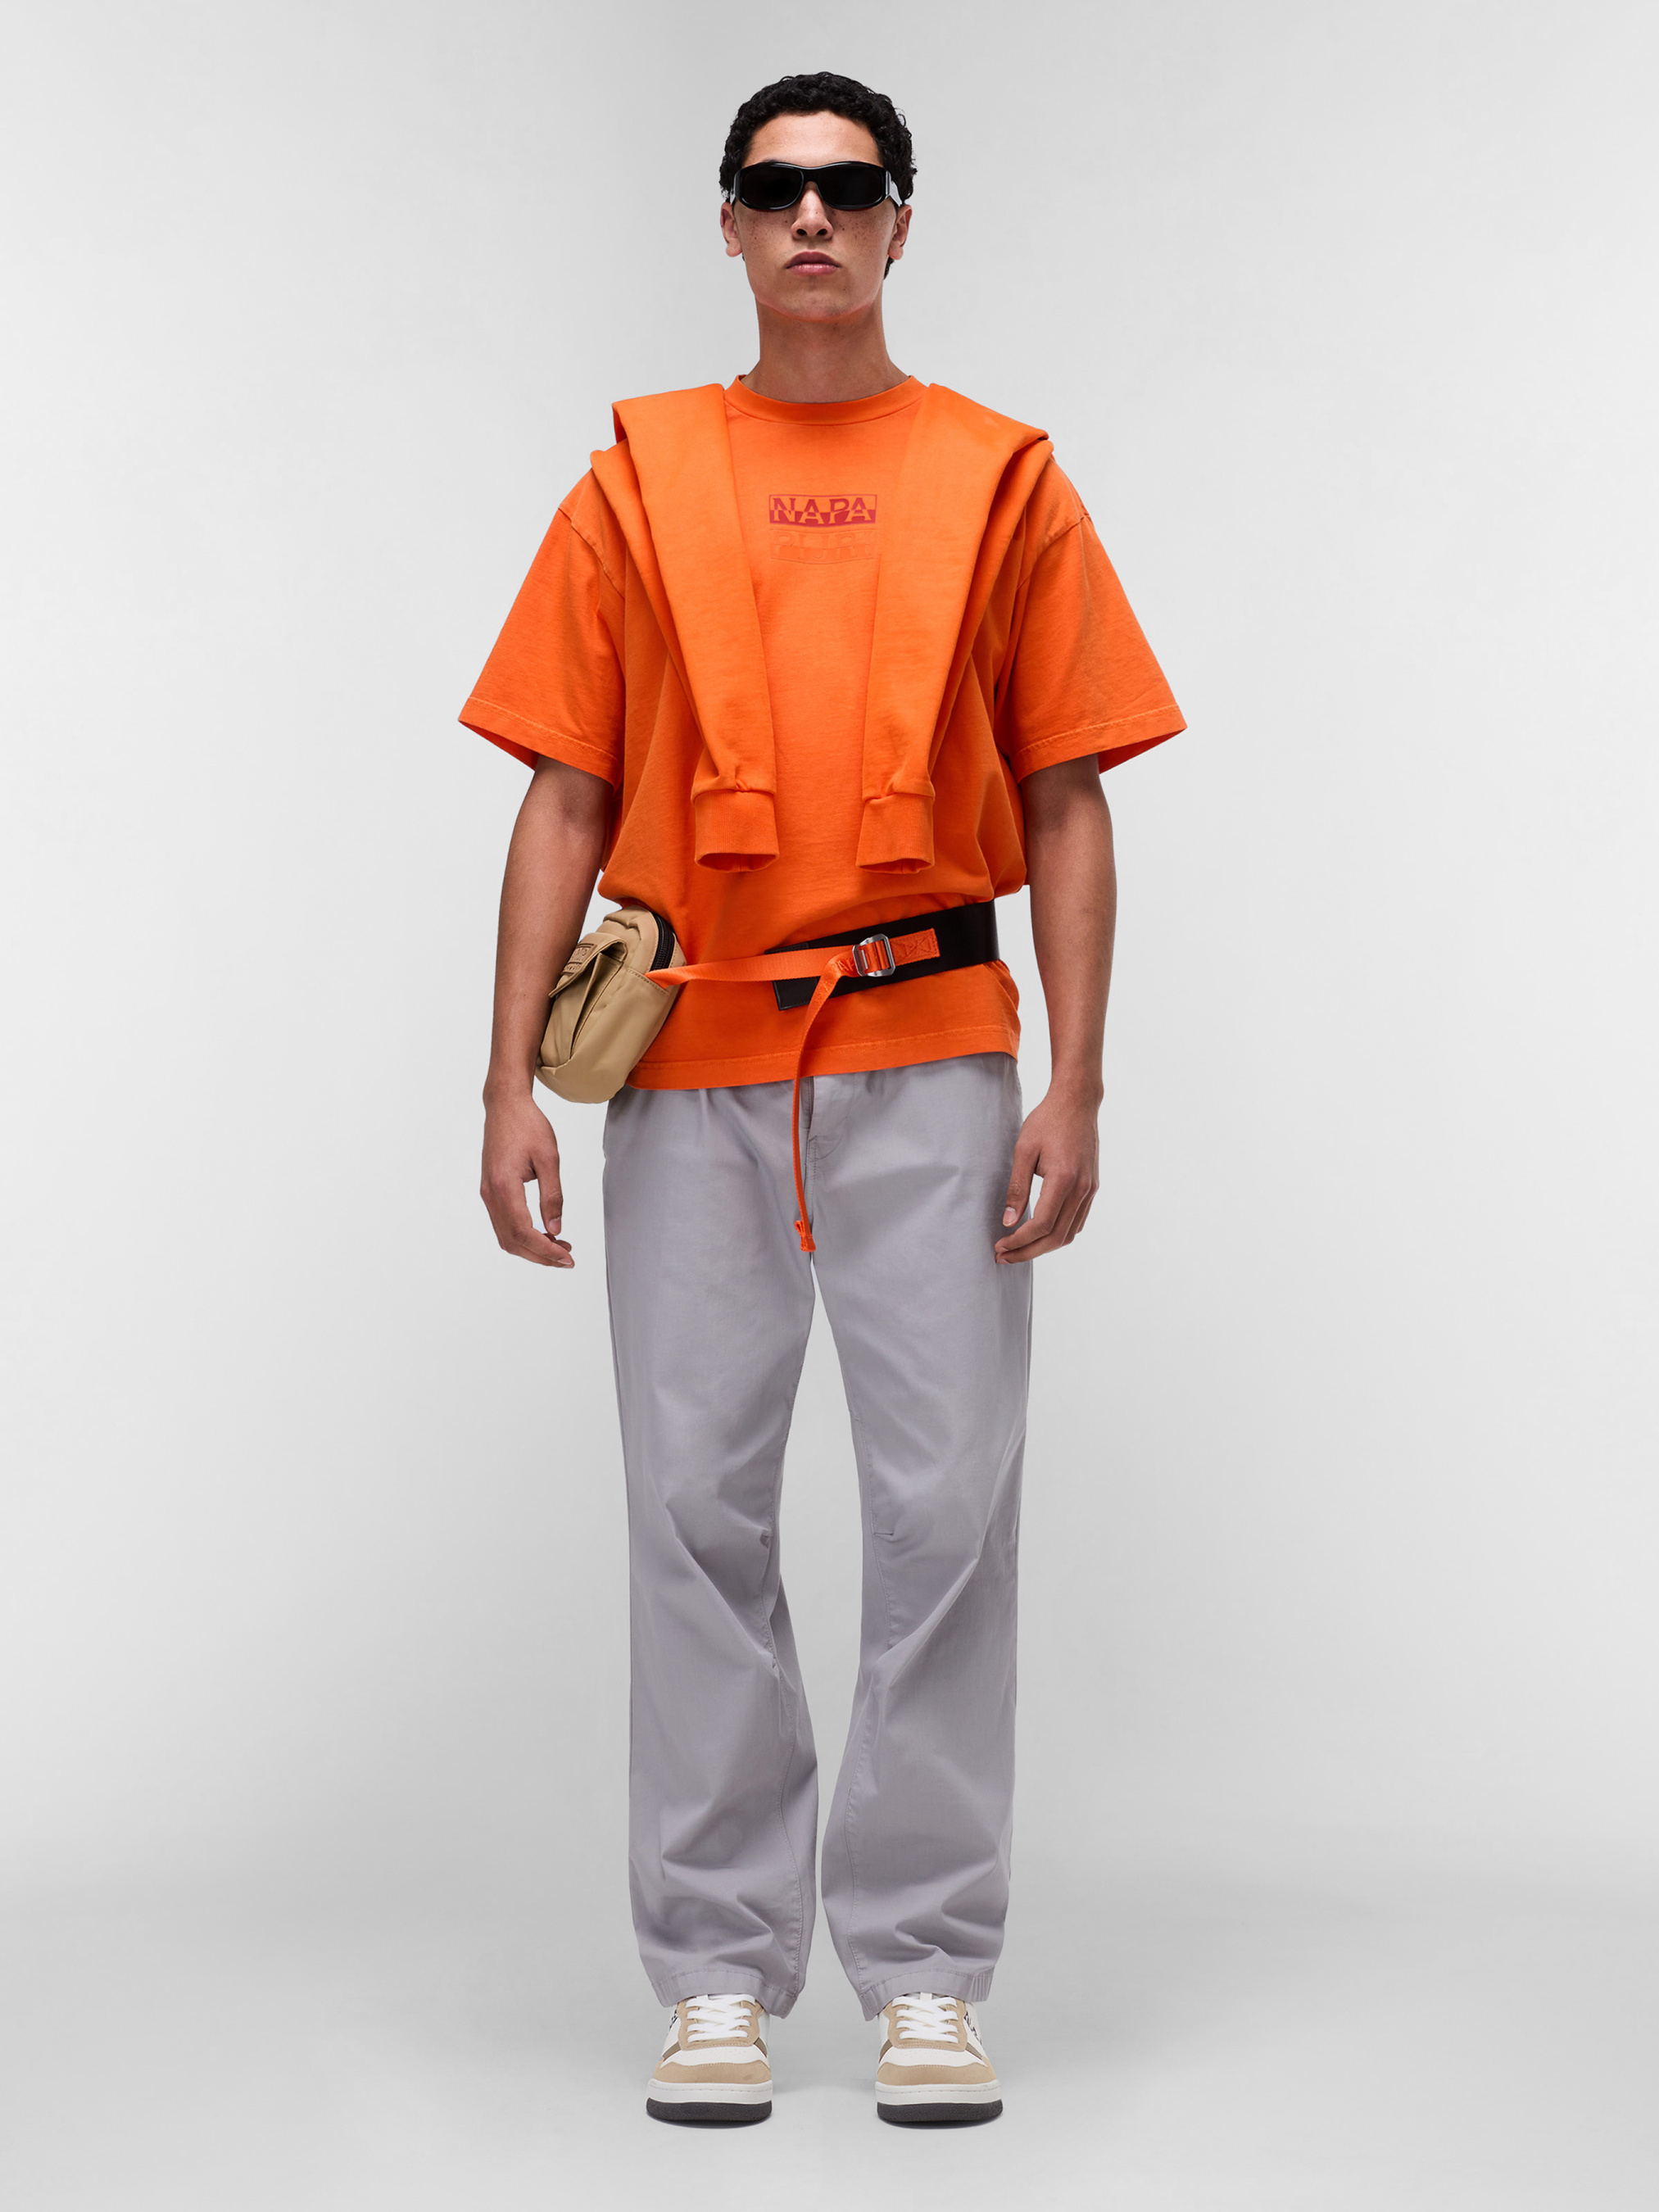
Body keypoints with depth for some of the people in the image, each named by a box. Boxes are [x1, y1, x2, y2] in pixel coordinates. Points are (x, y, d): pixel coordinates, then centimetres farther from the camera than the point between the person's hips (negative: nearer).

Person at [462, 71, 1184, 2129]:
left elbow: (1067, 806, 6)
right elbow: (566, 802, 8)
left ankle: (925, 1973, 7)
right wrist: (513, 1084, -1)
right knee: (698, 1510, 1)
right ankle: (717, 1972, 11)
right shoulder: (637, 483, 11)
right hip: (690, 1067, 1)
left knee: (945, 1507, -3)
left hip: (930, 1054, -1)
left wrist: (1074, 1087, -4)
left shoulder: (1002, 481, 9)